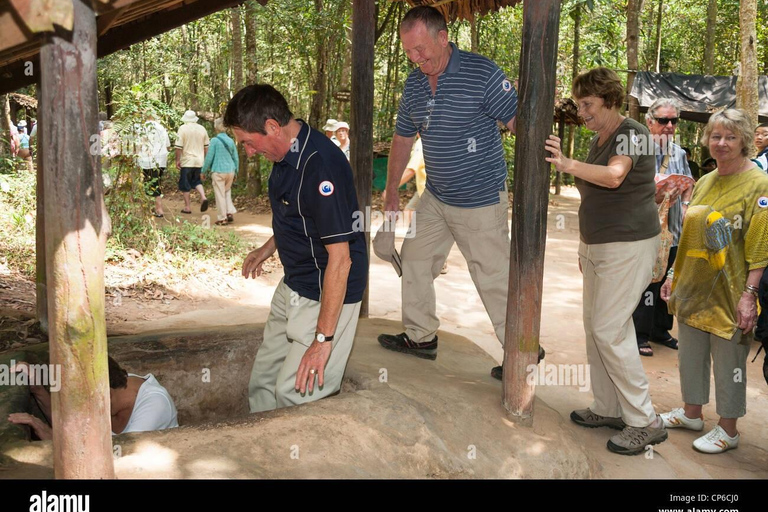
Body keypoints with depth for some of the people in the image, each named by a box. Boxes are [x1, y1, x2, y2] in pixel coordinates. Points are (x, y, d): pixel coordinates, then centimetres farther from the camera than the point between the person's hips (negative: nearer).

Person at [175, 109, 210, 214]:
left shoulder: (183, 128, -8)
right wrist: (206, 159, 19)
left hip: (187, 161, -4)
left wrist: (177, 160, -5)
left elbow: (179, 147, -12)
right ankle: (203, 197, -6)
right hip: (199, 161, 4)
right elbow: (206, 146, 10)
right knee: (197, 181, 19)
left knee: (185, 185, 6)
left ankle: (187, 207, 9)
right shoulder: (202, 129, 6)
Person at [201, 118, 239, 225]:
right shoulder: (230, 141, 5)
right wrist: (235, 172, 22)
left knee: (220, 194, 3)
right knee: (227, 192, 20)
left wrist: (203, 171, 3)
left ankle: (222, 218, 6)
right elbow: (236, 158, 11)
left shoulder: (215, 140, -9)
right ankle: (230, 213, 9)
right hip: (230, 171, 5)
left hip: (218, 171, -5)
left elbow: (209, 157, -7)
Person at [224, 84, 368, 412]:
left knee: (296, 396, -9)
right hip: (293, 286, 10)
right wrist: (268, 248, 19)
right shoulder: (287, 154, 3)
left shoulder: (321, 166, -28)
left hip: (327, 294, -10)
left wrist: (323, 338, -27)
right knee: (262, 383, 16)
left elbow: (340, 258, -28)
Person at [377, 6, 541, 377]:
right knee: (415, 263, 15)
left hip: (481, 204, -7)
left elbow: (519, 124, -15)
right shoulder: (414, 84, 4)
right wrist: (391, 192, 18)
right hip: (435, 199, 7)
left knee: (495, 281, -1)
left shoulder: (482, 73, -17)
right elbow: (403, 138, 15)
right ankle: (421, 337, 32)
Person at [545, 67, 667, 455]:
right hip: (597, 246, 9)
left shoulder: (633, 134, -12)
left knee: (609, 330, -11)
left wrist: (568, 165, -41)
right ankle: (608, 409, 22)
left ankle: (645, 422, 0)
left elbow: (614, 176, -31)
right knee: (595, 326, 10)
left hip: (629, 245, -9)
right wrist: (585, 244, 20)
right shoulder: (597, 140, 14)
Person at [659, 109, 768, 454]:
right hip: (694, 286, 7)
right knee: (691, 354, 16)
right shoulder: (705, 183, 11)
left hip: (728, 292, -7)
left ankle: (728, 430, 20)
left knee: (728, 360, 5)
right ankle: (692, 413, 34)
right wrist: (675, 275, 15)